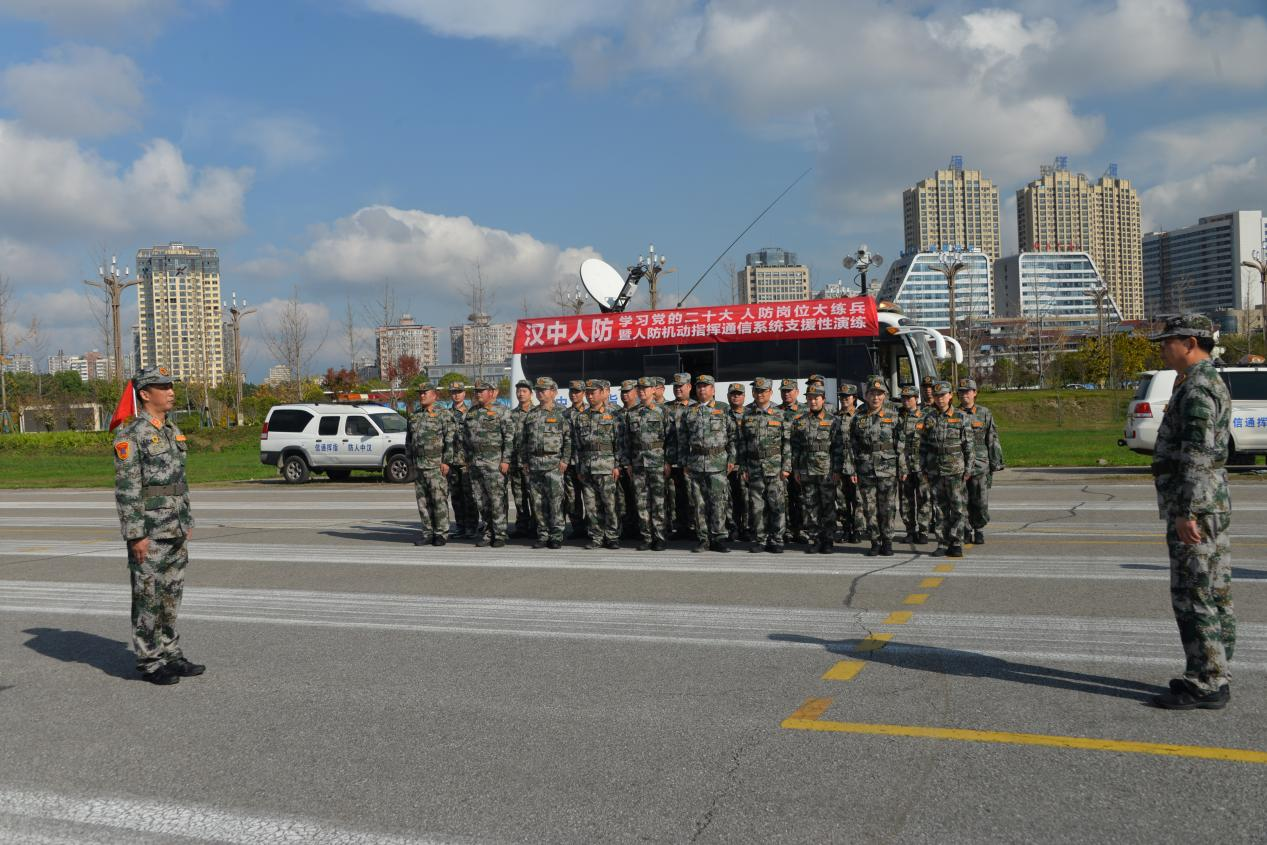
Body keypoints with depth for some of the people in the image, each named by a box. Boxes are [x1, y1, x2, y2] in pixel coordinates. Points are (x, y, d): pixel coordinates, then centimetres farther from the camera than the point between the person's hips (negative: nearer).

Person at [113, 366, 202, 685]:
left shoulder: (172, 431, 13)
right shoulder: (130, 434, -13)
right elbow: (126, 488, -16)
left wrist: (187, 524, 17)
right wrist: (135, 535, -19)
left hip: (174, 529, 8)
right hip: (148, 529, -8)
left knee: (171, 595, 12)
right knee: (148, 596, 0)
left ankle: (170, 655, 21)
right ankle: (149, 663, 8)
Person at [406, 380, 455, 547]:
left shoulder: (443, 416, -3)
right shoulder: (414, 417, 15)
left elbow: (451, 441, -8)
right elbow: (408, 441, 22)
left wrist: (446, 462, -14)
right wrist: (410, 460, 15)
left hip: (436, 465, -6)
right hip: (418, 466, 6)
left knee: (439, 500, -6)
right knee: (422, 501, 7)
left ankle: (441, 533, 0)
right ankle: (428, 532, 14)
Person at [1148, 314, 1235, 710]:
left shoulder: (1197, 389, -16)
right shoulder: (1211, 383, 18)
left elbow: (1197, 457, -23)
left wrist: (1187, 512, -24)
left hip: (1194, 509, -11)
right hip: (1212, 507, 11)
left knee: (1194, 597, -6)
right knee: (1215, 595, 13)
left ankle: (1206, 683, -2)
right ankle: (1215, 676, 20)